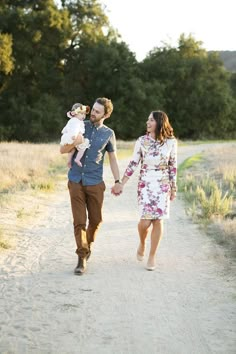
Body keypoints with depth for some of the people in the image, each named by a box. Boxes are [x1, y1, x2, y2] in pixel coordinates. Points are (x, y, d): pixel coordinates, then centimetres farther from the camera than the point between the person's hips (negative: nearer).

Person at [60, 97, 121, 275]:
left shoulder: (108, 133, 4)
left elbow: (113, 159, 10)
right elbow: (63, 150, 2)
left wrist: (117, 182, 3)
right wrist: (74, 143, -19)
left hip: (95, 183, 1)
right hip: (76, 181, -1)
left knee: (96, 220, 9)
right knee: (79, 221, -4)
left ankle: (88, 245, 37)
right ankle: (82, 258, 2)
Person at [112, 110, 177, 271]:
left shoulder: (171, 142, -2)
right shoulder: (142, 141, -1)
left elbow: (173, 166, 5)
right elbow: (133, 164, 2)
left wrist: (174, 188, 7)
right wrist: (121, 185, -1)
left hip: (163, 185, 0)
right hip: (145, 183, 0)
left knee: (158, 220, -2)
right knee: (145, 220, -8)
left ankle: (152, 256, 11)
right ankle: (142, 243, 25)